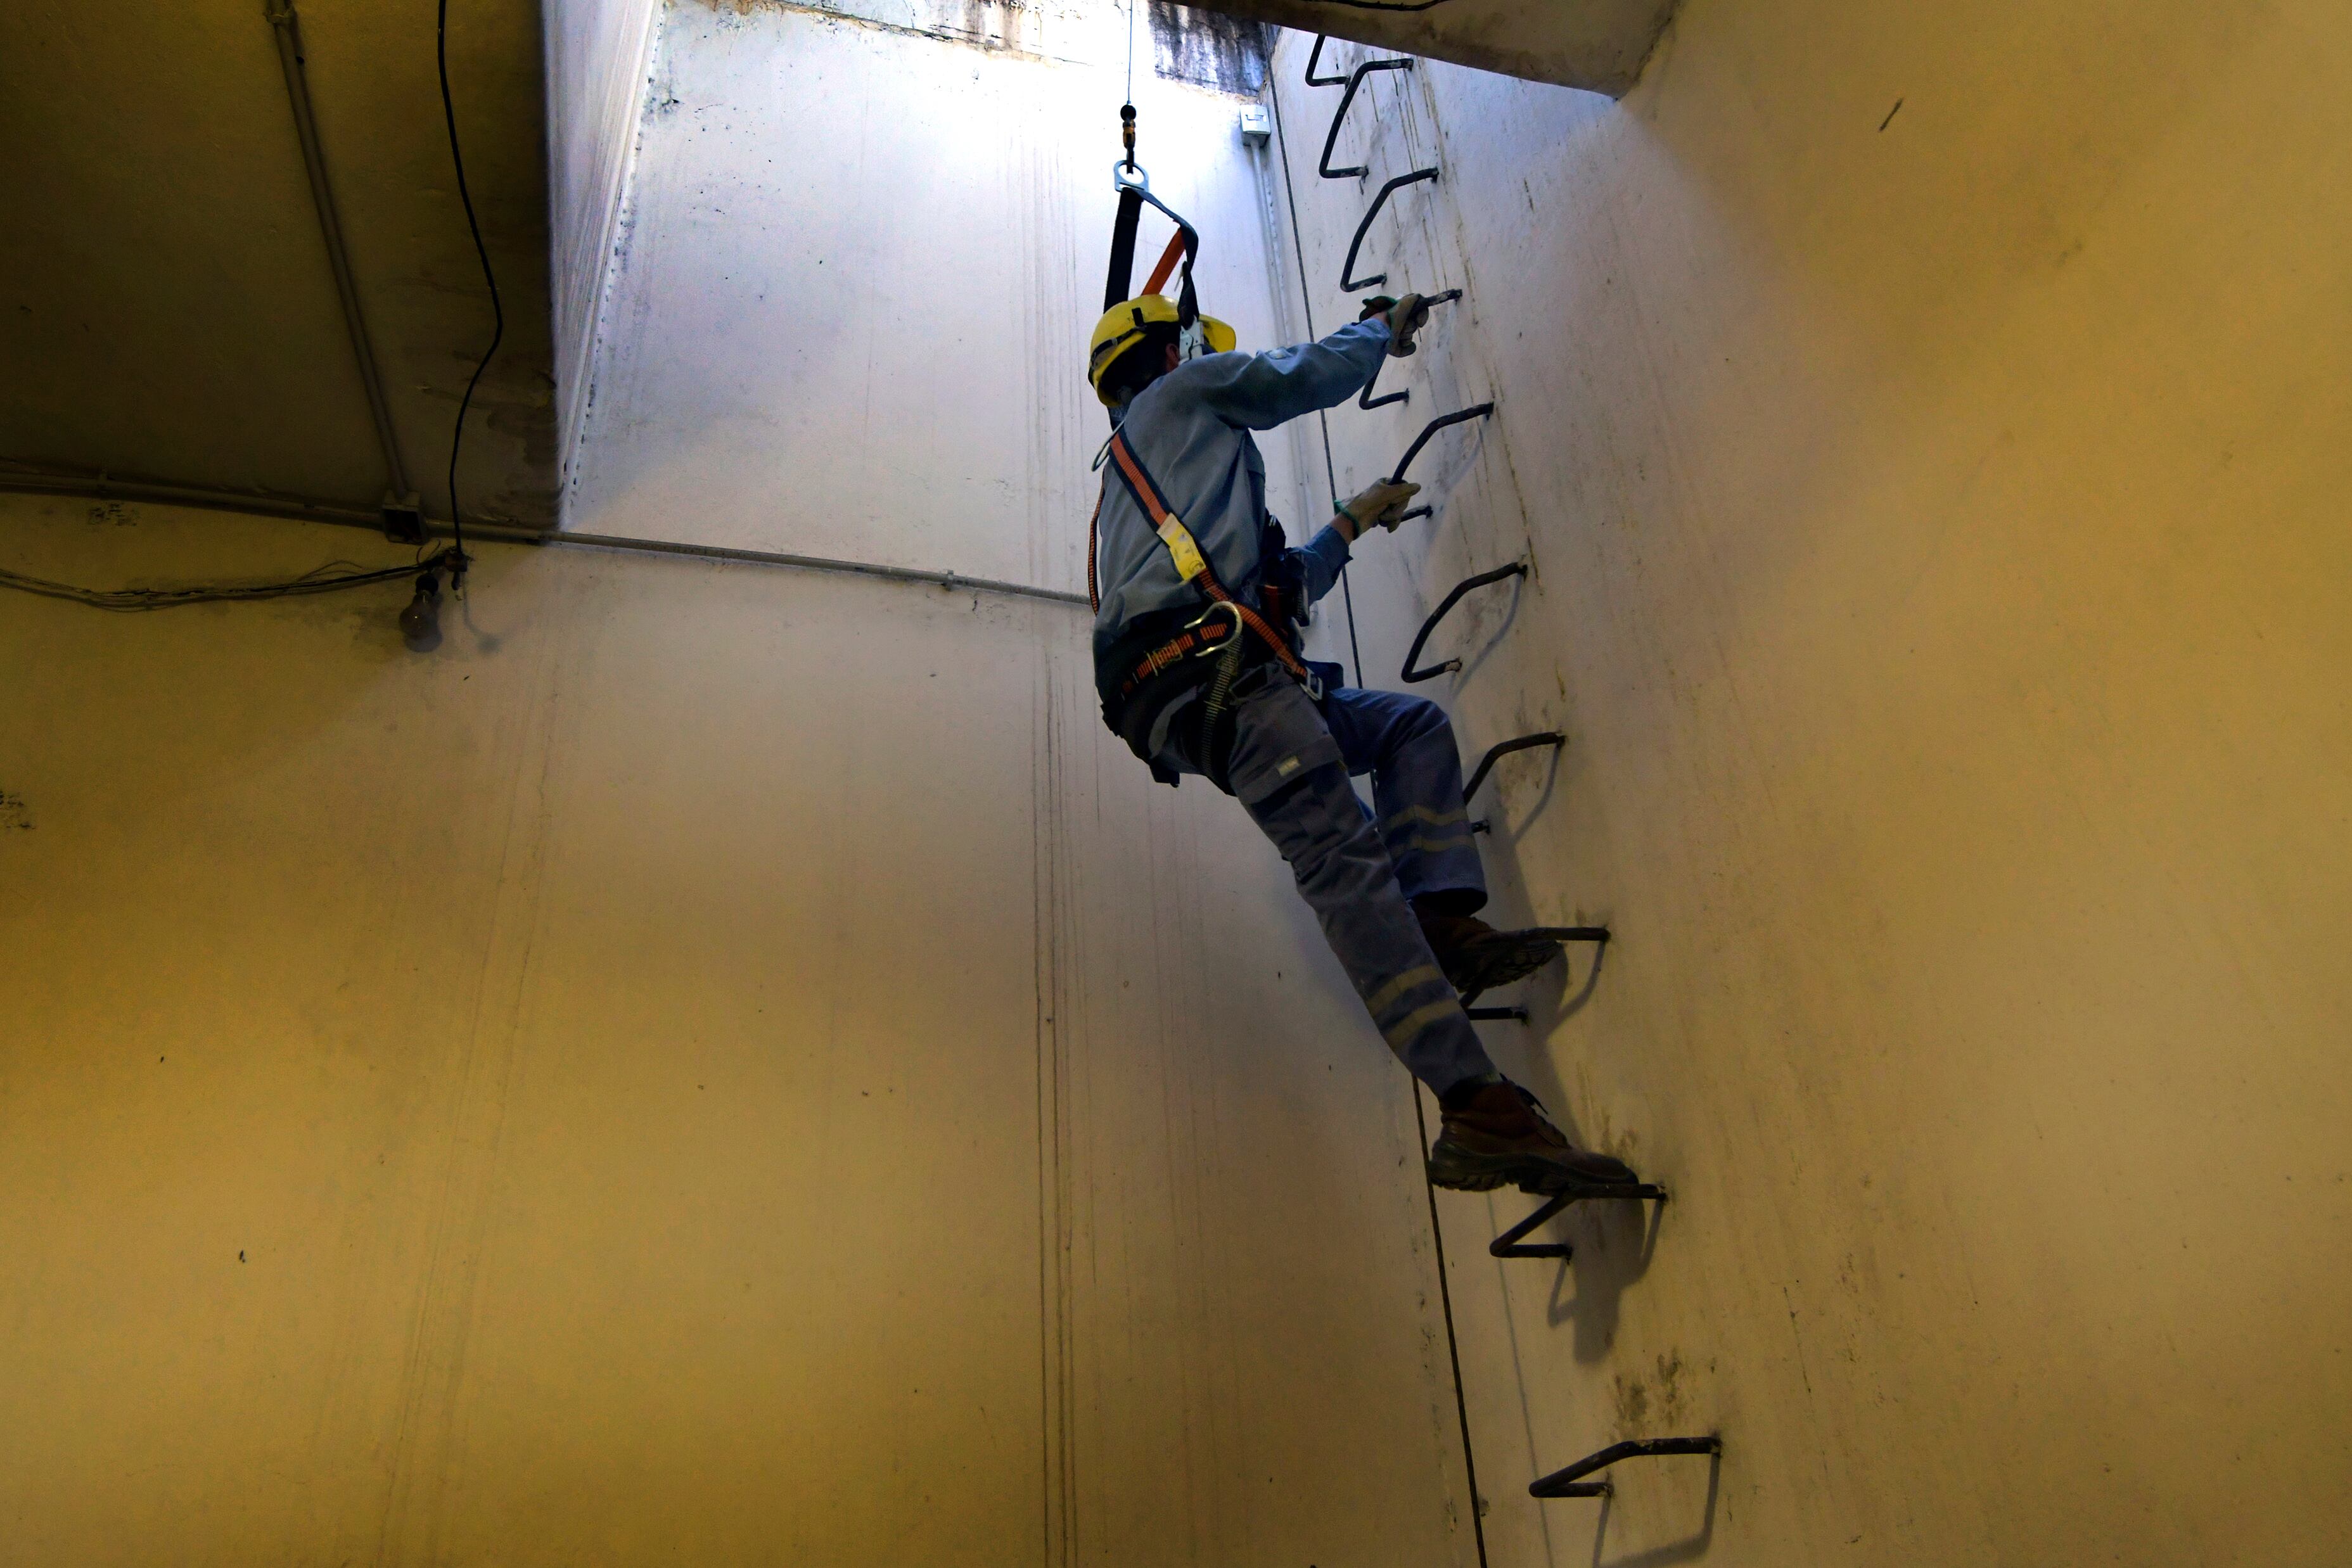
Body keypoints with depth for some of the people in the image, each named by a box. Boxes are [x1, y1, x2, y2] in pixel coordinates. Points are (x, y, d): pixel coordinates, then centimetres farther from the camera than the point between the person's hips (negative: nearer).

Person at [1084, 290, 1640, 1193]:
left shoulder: (1123, 481, 39)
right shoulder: (1181, 391, 17)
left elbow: (1280, 585, 40)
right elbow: (1315, 374, 15)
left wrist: (1350, 525, 47)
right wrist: (1382, 327, 36)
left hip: (1179, 703, 9)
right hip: (1215, 672, -9)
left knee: (1413, 725, 17)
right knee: (1346, 861, -21)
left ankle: (1441, 921, -5)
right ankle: (1478, 1107, -31)